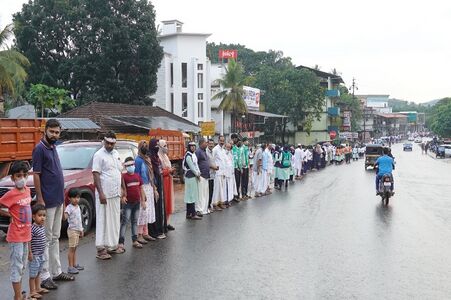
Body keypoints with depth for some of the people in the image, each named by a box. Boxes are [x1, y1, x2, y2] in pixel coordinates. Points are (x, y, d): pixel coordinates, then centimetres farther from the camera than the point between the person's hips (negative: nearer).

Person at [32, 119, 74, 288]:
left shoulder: (53, 147, 13)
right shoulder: (40, 149, -11)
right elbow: (36, 175, -14)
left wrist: (62, 197, 16)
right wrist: (40, 200, -17)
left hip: (58, 200, 8)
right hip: (47, 201, -8)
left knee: (55, 238, 14)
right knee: (46, 239, -2)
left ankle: (56, 271, 22)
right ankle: (44, 276, 4)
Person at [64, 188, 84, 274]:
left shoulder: (78, 207, 12)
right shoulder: (69, 207, -12)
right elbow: (65, 217, -28)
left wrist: (81, 230, 23)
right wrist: (64, 216, -51)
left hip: (77, 230, 8)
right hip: (72, 229, -8)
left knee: (74, 248, 14)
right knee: (71, 248, -6)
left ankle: (75, 264, 20)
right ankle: (70, 267, -3)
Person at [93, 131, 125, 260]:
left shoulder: (116, 154, 13)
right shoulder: (99, 155, -8)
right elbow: (96, 174, -14)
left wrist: (121, 188, 15)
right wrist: (100, 193, -20)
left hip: (116, 193, 7)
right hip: (104, 194, -7)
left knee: (115, 221, 12)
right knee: (103, 221, -4)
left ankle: (112, 246, 22)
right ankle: (101, 249, 0)